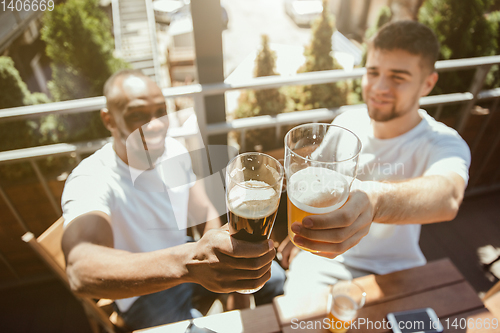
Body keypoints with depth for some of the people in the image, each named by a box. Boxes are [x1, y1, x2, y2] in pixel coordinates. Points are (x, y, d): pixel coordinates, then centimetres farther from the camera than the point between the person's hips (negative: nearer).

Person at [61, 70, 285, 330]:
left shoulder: (174, 150, -8)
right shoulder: (89, 180, -29)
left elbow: (205, 213, 0)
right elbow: (81, 272, -48)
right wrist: (188, 261, -63)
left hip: (183, 258, 6)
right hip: (144, 289, -5)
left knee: (273, 277, 9)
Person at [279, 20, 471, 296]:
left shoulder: (443, 144, -15)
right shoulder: (347, 123, -3)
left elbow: (447, 197, -40)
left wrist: (375, 199, -61)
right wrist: (295, 234, 10)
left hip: (393, 272, 0)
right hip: (323, 256, 1)